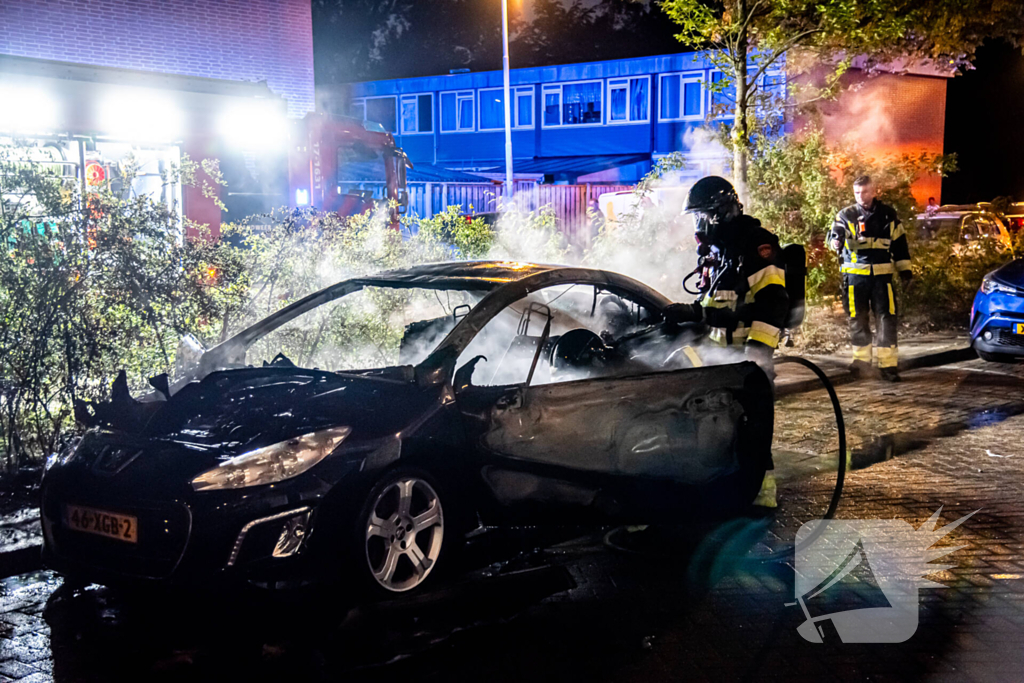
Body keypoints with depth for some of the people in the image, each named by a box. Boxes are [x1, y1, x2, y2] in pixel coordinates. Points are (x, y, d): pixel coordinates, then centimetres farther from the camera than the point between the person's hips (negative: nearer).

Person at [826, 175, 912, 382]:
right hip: (855, 274, 0)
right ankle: (862, 360, 17)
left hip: (881, 273, 0)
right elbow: (834, 235, -12)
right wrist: (836, 241, -36)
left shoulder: (887, 214, 8)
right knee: (857, 319, 4)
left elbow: (899, 242, 14)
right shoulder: (846, 215, 3)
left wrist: (904, 268, 11)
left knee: (886, 318, -4)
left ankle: (887, 364, -1)